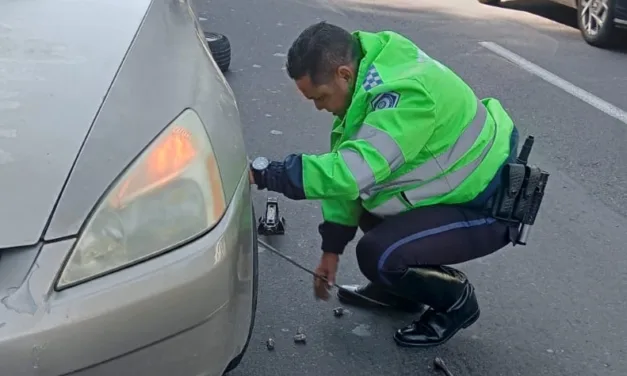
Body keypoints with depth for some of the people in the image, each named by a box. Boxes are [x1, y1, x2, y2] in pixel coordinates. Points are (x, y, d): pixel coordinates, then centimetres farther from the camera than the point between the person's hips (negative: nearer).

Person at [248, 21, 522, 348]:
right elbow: (347, 168, 2)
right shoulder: (366, 76, -3)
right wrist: (332, 246, 5)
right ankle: (398, 289, 22)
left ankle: (456, 300, 6)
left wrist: (262, 172, -29)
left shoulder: (406, 94, -32)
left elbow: (350, 172, -38)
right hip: (453, 187, 9)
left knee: (377, 255, -22)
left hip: (487, 205, -9)